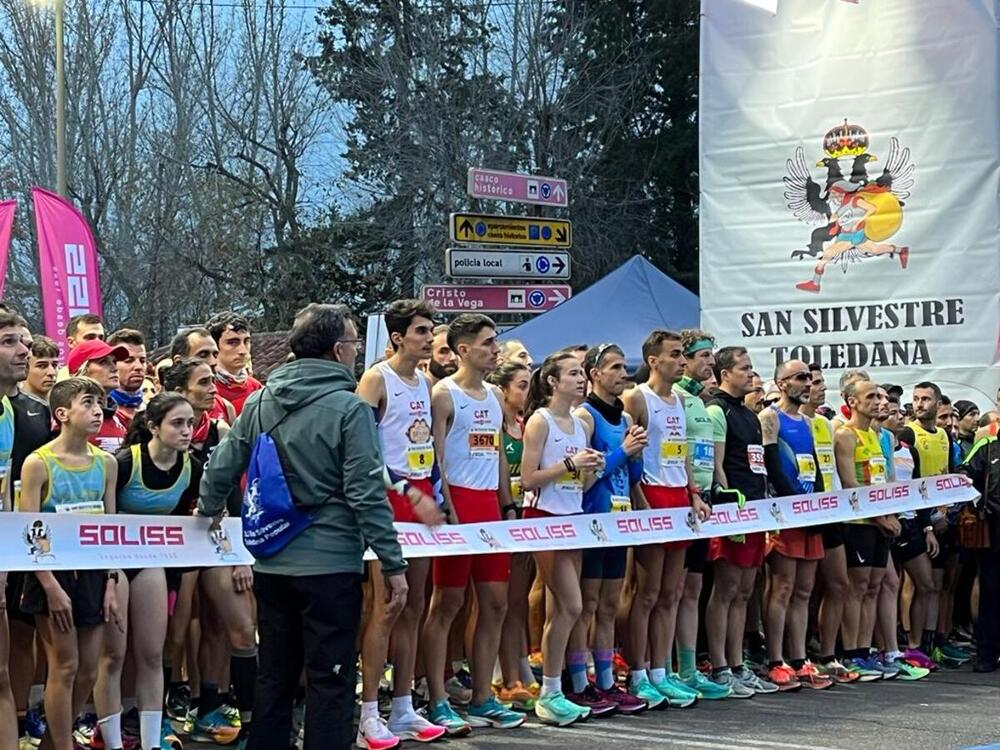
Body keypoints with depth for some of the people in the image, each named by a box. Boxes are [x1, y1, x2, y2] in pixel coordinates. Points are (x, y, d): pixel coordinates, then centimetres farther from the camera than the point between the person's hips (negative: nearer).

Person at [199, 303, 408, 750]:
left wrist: (209, 510, 32)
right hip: (331, 565, -6)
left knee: (274, 677, 16)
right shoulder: (348, 408, -12)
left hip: (272, 565, 6)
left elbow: (220, 469, 11)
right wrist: (393, 563, -10)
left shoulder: (260, 402, 6)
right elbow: (366, 493, -15)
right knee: (330, 680, 1)